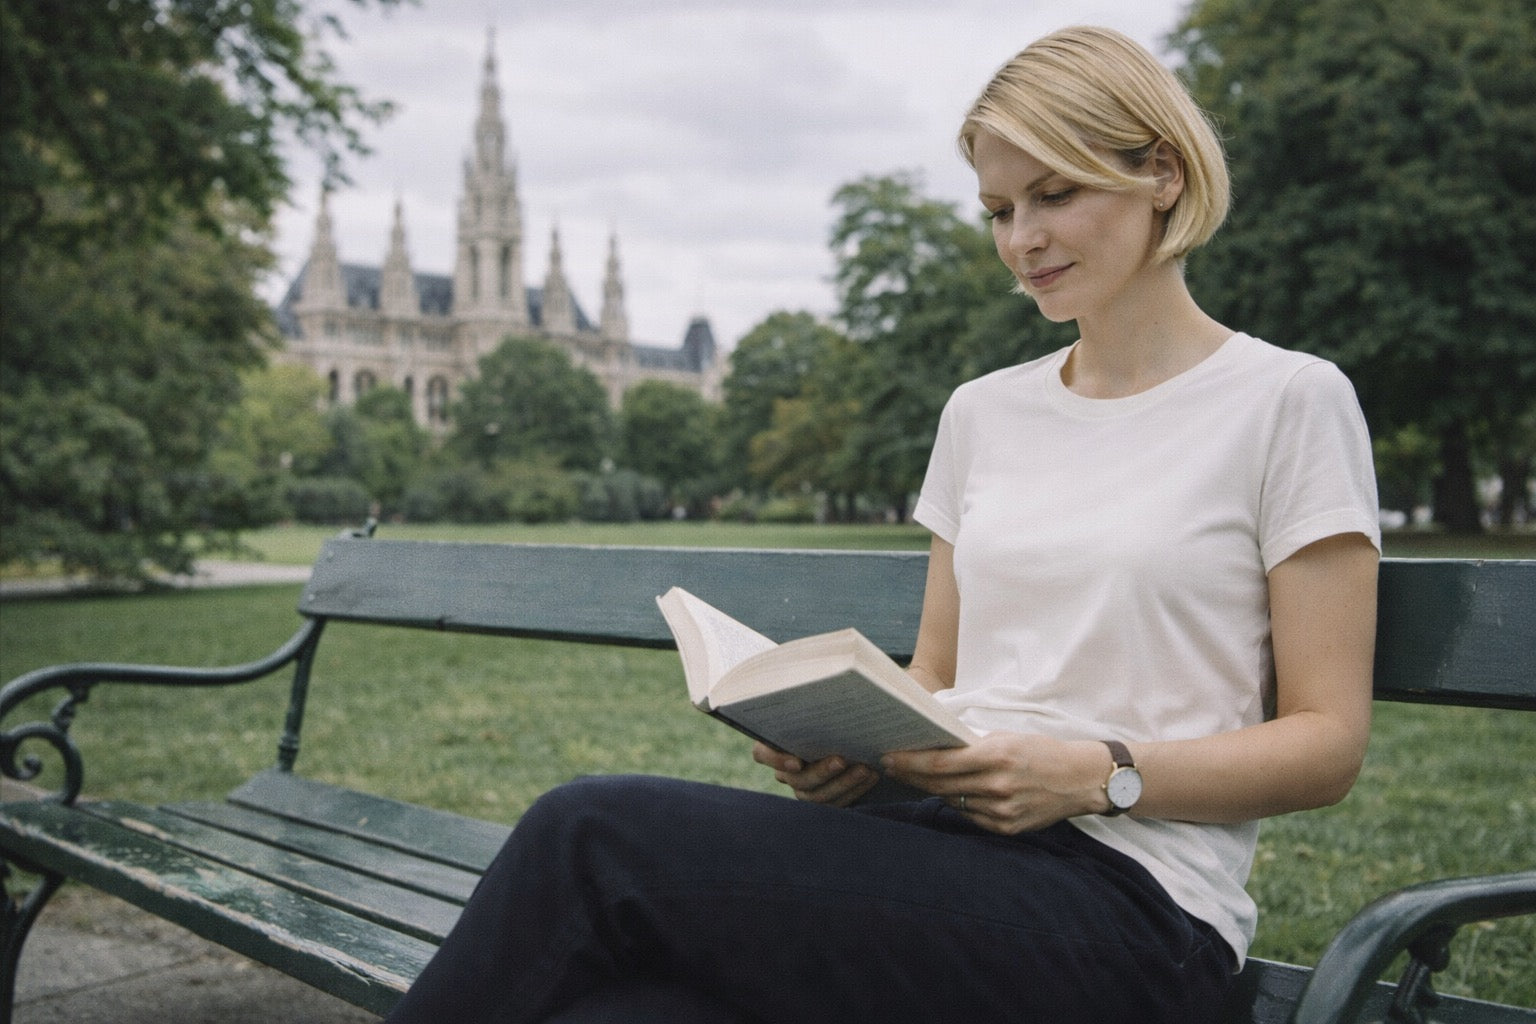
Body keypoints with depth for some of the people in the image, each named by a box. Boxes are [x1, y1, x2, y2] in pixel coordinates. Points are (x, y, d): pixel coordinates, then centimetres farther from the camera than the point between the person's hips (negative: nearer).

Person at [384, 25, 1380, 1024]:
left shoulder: (1290, 399, 1)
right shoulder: (982, 413, 17)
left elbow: (1326, 740, -1)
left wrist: (1098, 775, -16)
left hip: (1128, 903, -4)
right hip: (952, 844, 5)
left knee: (592, 834, -24)